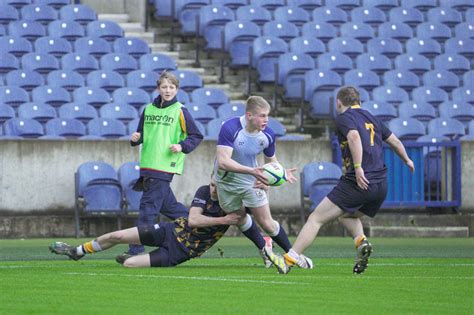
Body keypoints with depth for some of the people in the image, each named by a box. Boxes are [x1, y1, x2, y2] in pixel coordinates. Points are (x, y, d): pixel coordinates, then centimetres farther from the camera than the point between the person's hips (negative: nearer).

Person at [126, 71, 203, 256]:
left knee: (148, 207, -10)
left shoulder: (180, 111, -4)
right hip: (147, 165, 6)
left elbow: (196, 137, 1)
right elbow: (141, 134, 21)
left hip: (165, 166, -6)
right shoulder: (148, 109, 11)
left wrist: (182, 146, -14)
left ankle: (135, 251, -10)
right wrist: (136, 138, -1)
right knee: (166, 204, 12)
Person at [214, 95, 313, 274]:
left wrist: (282, 172, -18)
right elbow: (223, 161, -38)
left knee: (267, 223, -2)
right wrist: (251, 170, -49)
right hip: (227, 182, -2)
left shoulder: (267, 135, -14)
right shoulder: (230, 128, -30)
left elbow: (271, 161, 5)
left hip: (251, 182, 2)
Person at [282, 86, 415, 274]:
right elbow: (395, 142, 28)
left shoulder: (344, 118, 0)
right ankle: (361, 241, 3)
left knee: (316, 218, -2)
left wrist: (358, 167, -28)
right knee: (347, 215, 31)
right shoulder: (371, 119, 20)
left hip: (359, 183, -7)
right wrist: (407, 161, 46)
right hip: (381, 185, 7)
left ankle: (289, 260, -8)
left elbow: (354, 136, -20)